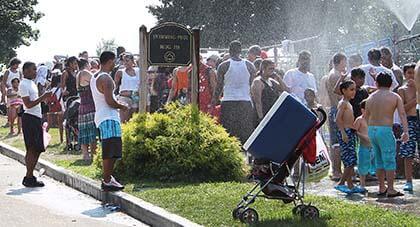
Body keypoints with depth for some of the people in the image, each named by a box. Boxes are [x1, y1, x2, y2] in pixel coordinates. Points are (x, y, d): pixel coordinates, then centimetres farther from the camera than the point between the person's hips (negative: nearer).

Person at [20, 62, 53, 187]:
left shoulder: (32, 83, 18)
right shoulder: (24, 85, -11)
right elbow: (28, 104, -18)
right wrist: (43, 97, -20)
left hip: (36, 118, 10)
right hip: (29, 118, -10)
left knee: (37, 149, 9)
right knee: (32, 149, -8)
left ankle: (30, 176, 15)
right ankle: (29, 178, -5)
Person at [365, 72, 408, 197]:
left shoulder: (371, 97, 11)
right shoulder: (394, 97, -1)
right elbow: (402, 114, -13)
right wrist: (405, 131, -19)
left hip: (371, 130, 5)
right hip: (385, 130, -5)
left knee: (379, 160, 15)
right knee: (389, 160, 0)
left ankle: (381, 188, 19)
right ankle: (390, 189, -1)